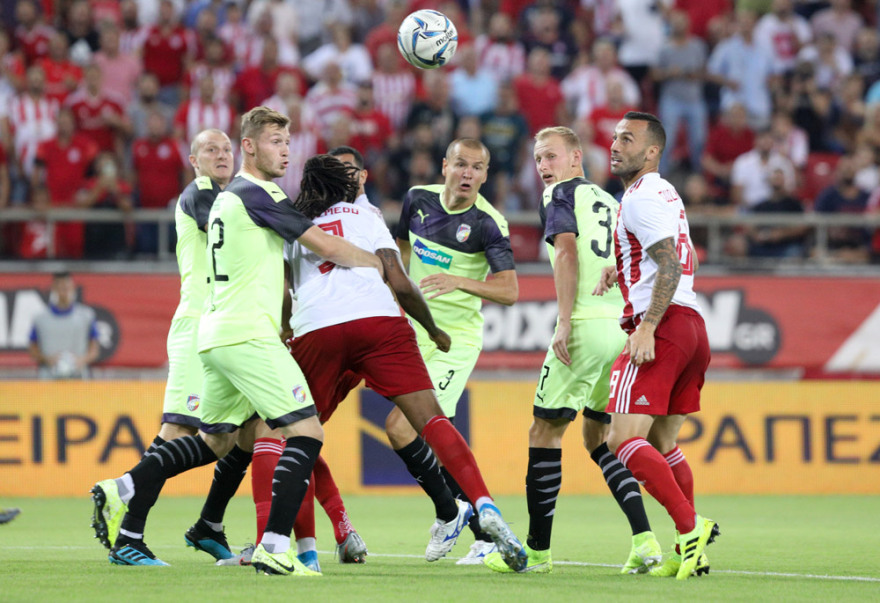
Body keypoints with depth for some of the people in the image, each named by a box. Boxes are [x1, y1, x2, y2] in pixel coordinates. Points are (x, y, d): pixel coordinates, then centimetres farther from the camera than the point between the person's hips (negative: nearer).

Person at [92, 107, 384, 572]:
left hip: (215, 336, 10)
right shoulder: (256, 194, -10)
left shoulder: (227, 198, 19)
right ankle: (274, 547, -23)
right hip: (248, 336, -10)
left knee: (214, 441, 21)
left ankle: (125, 490, 11)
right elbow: (327, 247, -8)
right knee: (306, 432, -12)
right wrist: (380, 265, 5)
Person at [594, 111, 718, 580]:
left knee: (624, 440, -16)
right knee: (661, 445, 16)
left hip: (661, 327, -10)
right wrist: (622, 271, 25)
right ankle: (688, 552, 14)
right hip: (692, 326, 10)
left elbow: (670, 267, -19)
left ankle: (690, 527, -26)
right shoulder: (665, 193, 22)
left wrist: (646, 328, -25)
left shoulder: (641, 198, -9)